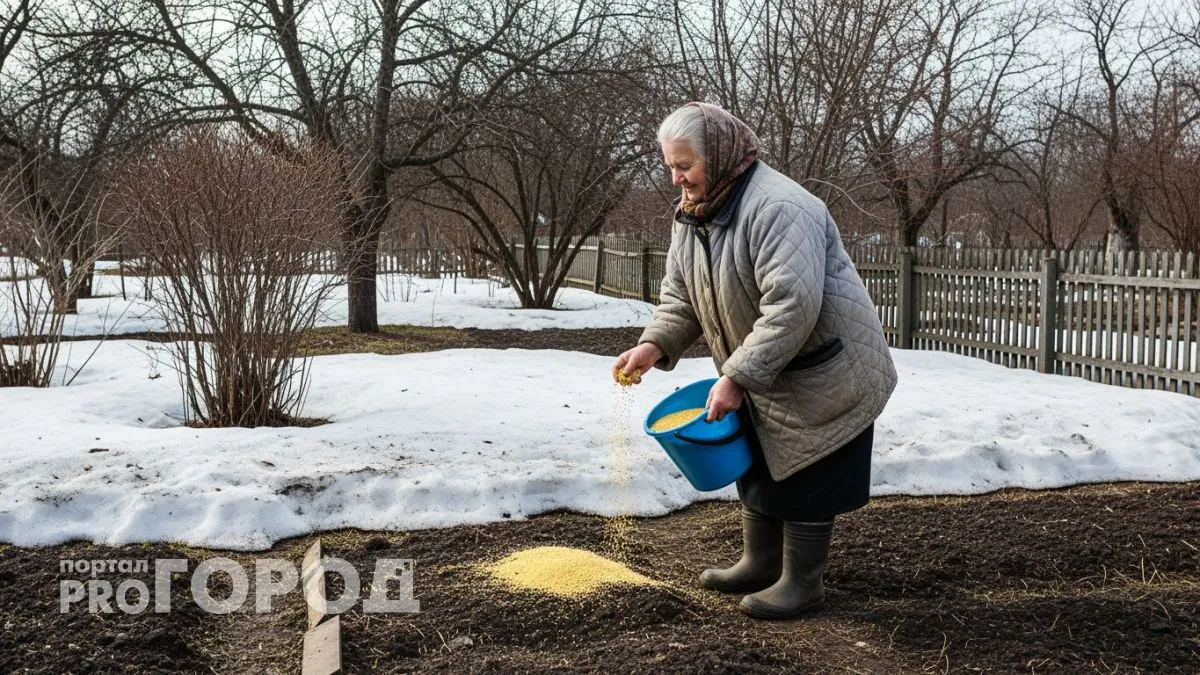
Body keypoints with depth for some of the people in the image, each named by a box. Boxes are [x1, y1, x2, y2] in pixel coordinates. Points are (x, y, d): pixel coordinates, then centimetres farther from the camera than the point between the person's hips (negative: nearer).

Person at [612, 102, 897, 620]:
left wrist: (736, 377, -34)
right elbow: (680, 296, 6)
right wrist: (655, 345, -12)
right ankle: (761, 563, 34)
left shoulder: (778, 208, -29)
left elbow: (791, 307, -35)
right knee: (760, 466, 18)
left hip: (821, 374, -9)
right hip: (758, 377, 9)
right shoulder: (692, 214, 1)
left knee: (804, 478, 0)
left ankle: (802, 583, 14)